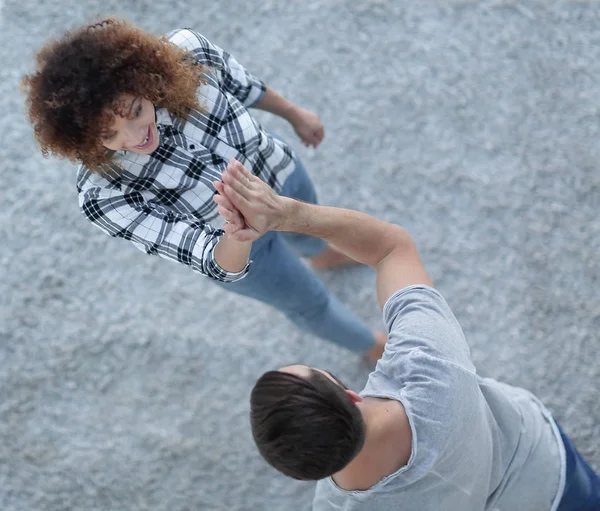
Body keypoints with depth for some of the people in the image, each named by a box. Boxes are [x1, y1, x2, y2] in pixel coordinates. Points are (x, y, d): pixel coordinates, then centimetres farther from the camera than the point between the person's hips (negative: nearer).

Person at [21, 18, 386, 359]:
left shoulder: (186, 50, -36)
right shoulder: (104, 196, -42)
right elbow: (222, 266, -40)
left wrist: (295, 114, 8)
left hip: (281, 172, 3)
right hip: (239, 253, -2)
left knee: (305, 231, 38)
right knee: (310, 301, 25)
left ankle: (321, 254, 79)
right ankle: (373, 345, 62)